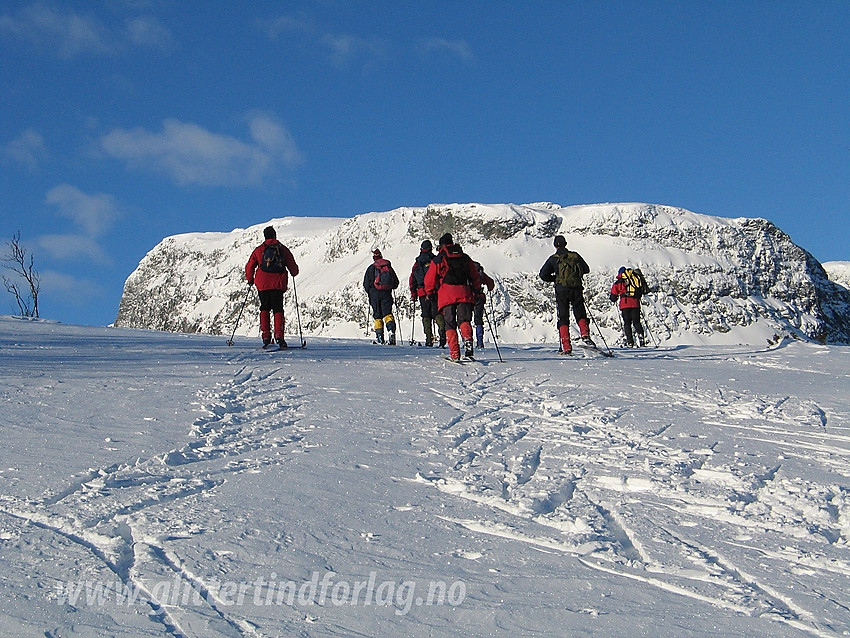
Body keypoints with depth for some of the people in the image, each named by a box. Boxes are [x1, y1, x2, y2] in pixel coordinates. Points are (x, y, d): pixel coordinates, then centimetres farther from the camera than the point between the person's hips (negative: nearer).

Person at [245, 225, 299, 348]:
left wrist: (250, 279, 25)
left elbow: (249, 266, 8)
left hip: (263, 284, 0)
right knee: (278, 309, 4)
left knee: (265, 308, 11)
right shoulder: (283, 249, 6)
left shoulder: (259, 250, 5)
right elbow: (293, 266, 10)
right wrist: (294, 274, 33)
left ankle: (266, 335, 1)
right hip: (278, 284, 0)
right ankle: (279, 335, -12)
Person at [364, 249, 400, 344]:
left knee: (377, 316, 6)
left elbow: (366, 283, -1)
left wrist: (369, 292, 16)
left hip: (375, 294, -2)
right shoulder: (389, 267, 8)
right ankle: (391, 330, -25)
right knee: (388, 314, -1)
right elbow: (396, 282, 13)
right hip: (387, 293, 2)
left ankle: (379, 335, 0)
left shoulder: (371, 268, -1)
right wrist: (391, 287, 32)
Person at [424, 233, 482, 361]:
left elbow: (429, 280, 12)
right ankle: (468, 340, -27)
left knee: (450, 324, 2)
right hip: (464, 293, 2)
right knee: (464, 320, 3)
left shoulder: (438, 260, 9)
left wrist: (429, 293, 29)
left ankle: (454, 353, -8)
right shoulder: (465, 258, 17)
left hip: (446, 295, -2)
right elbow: (475, 277, 22)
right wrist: (476, 291, 35)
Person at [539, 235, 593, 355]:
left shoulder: (553, 259, 4)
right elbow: (586, 269, 18)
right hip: (576, 289, 1)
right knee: (580, 314, 12)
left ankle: (566, 346, -7)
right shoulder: (575, 256, 10)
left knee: (563, 318, 3)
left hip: (561, 290, -1)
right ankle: (585, 334, -18)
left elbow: (543, 275, -1)